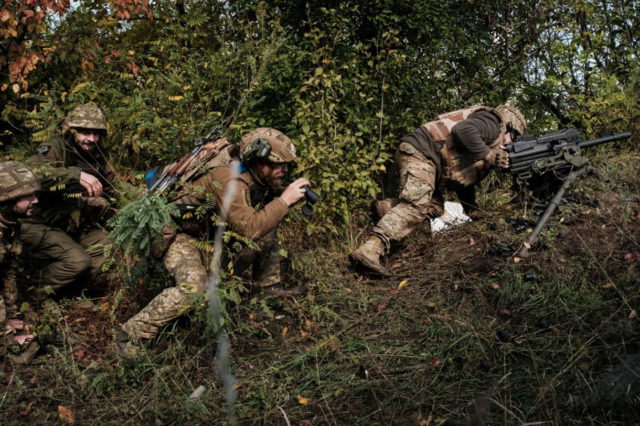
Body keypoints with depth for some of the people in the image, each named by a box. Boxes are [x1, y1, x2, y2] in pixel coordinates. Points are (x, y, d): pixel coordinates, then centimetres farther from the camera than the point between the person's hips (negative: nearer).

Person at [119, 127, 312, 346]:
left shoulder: (256, 174, -5)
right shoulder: (228, 178, -32)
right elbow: (249, 228, -40)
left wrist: (294, 192, -11)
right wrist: (284, 200, -33)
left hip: (209, 228, 9)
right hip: (179, 231, -9)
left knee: (268, 228, 6)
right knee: (194, 286, -32)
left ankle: (268, 285, 20)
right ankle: (133, 334, -20)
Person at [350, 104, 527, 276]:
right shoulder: (492, 124, -1)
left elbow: (464, 175, 33)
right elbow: (463, 130, -24)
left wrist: (471, 209, 31)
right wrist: (489, 155, -18)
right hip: (419, 151, -10)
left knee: (434, 207, 16)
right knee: (416, 205, -23)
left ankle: (387, 209, 4)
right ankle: (370, 249, -37)